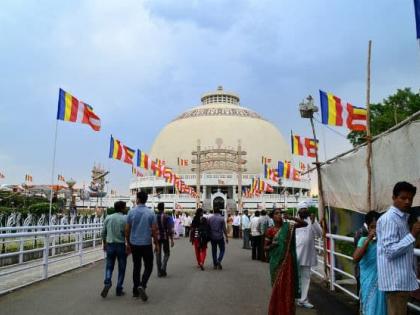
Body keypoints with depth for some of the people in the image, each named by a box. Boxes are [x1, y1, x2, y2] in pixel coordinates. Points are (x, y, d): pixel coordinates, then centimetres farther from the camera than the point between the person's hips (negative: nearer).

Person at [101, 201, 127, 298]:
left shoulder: (108, 218, 4)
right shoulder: (125, 219, -9)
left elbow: (103, 233, 10)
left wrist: (104, 244, 22)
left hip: (110, 245, 3)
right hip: (121, 245, -3)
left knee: (109, 266, 13)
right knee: (121, 268, 9)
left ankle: (107, 283, -10)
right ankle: (119, 290, 13)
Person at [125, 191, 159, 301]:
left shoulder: (131, 212, -3)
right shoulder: (151, 213, -7)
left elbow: (127, 230, 0)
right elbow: (154, 230, -6)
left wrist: (128, 243, 12)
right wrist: (156, 244, 4)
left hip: (134, 244, 2)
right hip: (146, 244, -2)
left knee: (136, 267, 13)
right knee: (148, 267, 8)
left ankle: (136, 291, 18)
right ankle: (142, 285, -13)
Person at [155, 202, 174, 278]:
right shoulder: (167, 217, -8)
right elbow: (170, 229, -10)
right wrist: (172, 240, -5)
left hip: (157, 238, 2)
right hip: (165, 237, -2)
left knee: (158, 254, 10)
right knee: (166, 253, 12)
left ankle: (159, 272, 12)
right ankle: (163, 268, -6)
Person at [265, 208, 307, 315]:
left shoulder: (288, 226, -2)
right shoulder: (270, 231, -2)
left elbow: (304, 223, -9)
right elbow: (266, 247, 4)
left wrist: (291, 218, -19)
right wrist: (272, 245, -17)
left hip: (287, 260, 0)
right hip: (276, 261, 0)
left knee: (288, 285, 5)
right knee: (277, 286, 8)